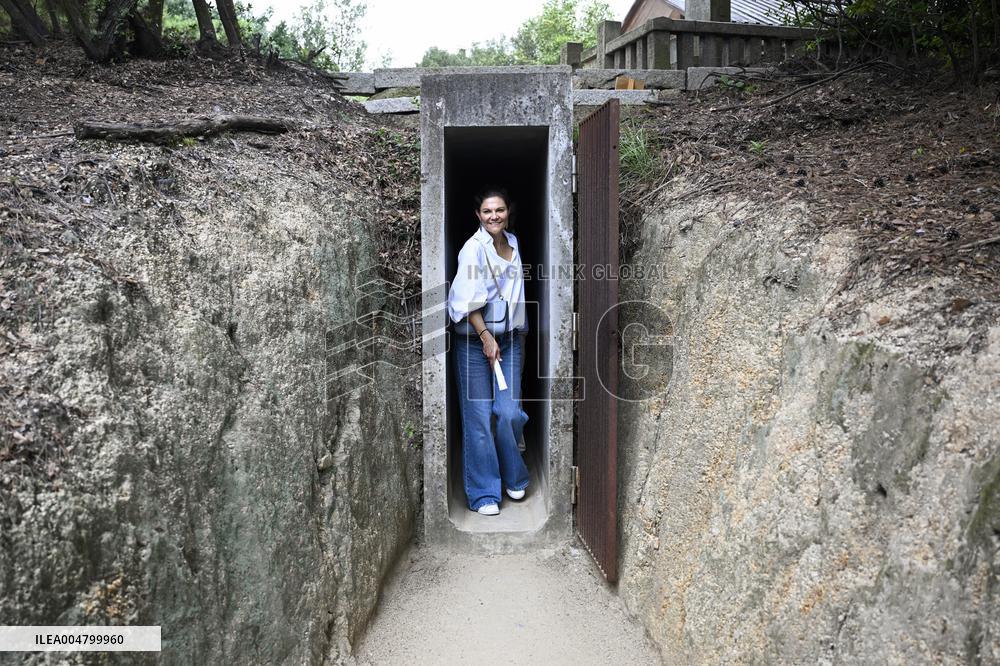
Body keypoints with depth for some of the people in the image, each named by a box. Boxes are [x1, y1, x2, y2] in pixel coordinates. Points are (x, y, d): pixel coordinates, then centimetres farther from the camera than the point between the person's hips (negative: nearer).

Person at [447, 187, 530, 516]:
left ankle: (513, 477, 25)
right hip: (474, 341, -5)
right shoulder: (474, 248, -9)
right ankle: (484, 494, 11)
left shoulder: (513, 242, 11)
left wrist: (521, 333, 21)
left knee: (510, 413, 0)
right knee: (479, 417, -1)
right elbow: (468, 300, -15)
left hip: (509, 338, 5)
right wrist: (486, 337, -17)